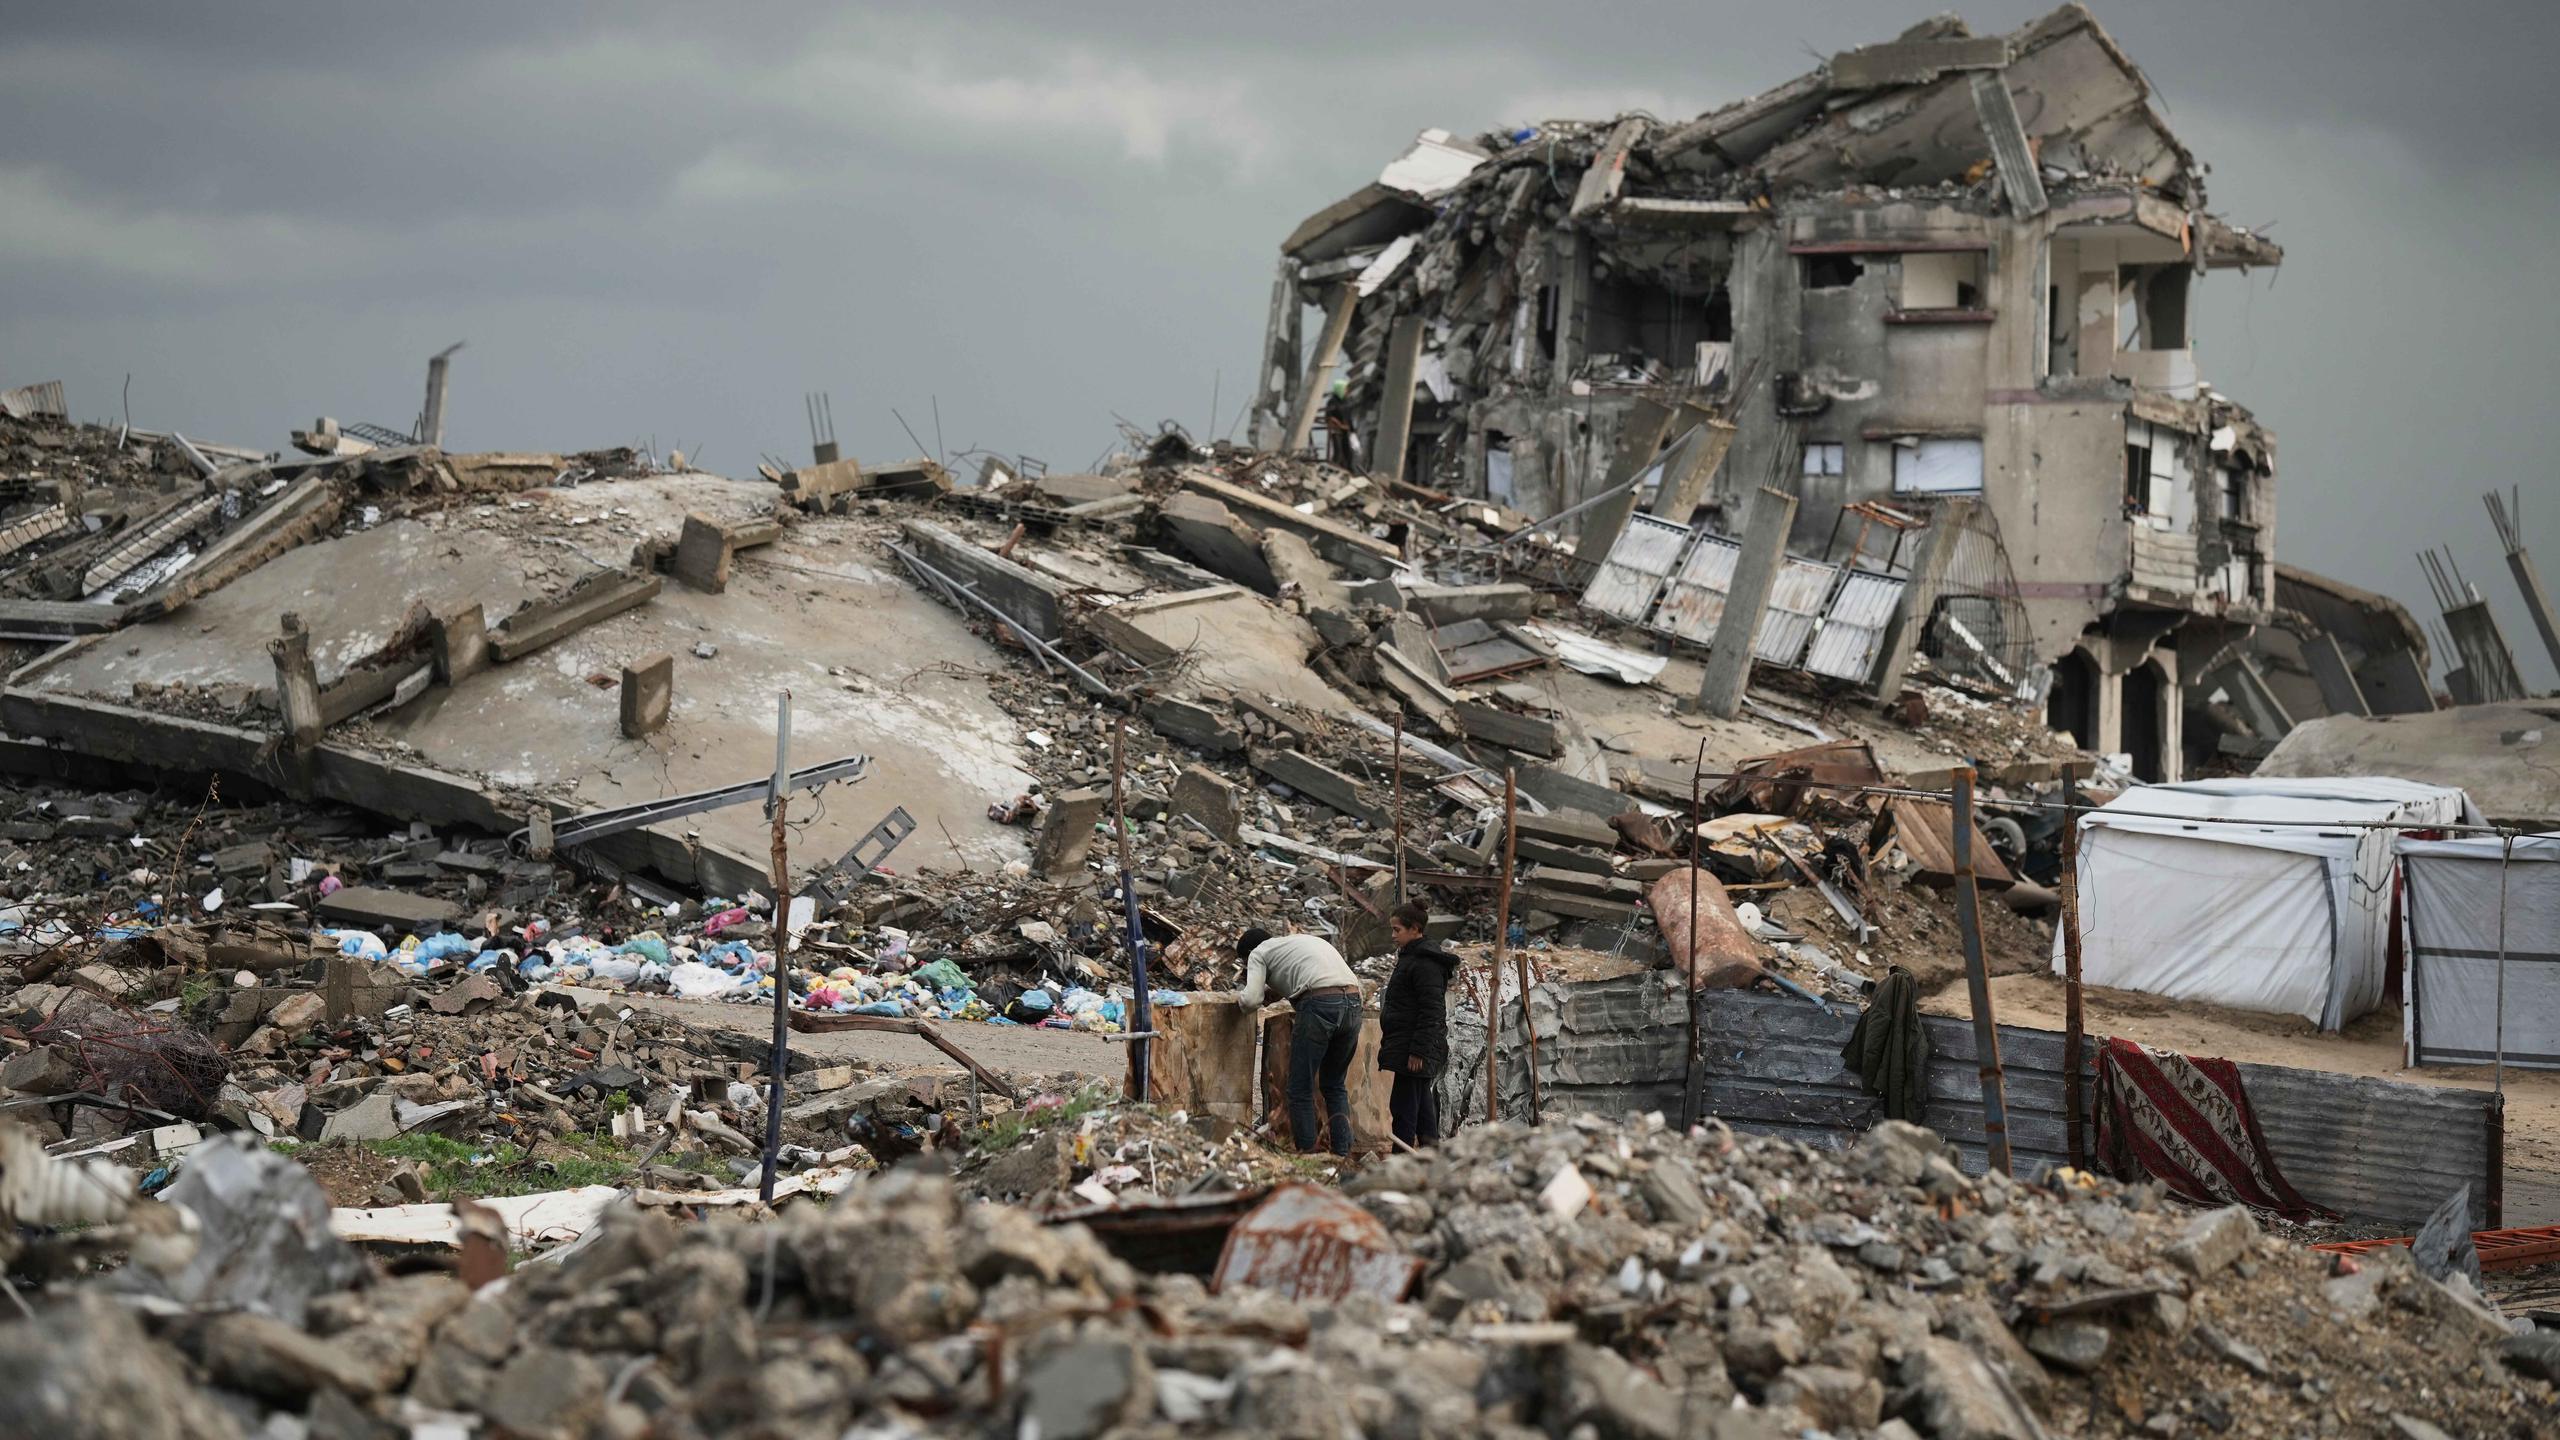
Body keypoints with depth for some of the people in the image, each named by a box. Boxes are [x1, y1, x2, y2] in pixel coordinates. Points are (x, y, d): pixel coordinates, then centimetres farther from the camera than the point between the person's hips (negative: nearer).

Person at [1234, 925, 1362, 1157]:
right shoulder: (1305, 940, 34)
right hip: (1354, 1002, 7)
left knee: (1301, 1091, 4)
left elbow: (1252, 1000, 0)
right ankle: (1343, 1153, 11)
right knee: (1335, 1086, 18)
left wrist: (1239, 997, 23)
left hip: (1319, 1007, -6)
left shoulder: (1258, 953, 14)